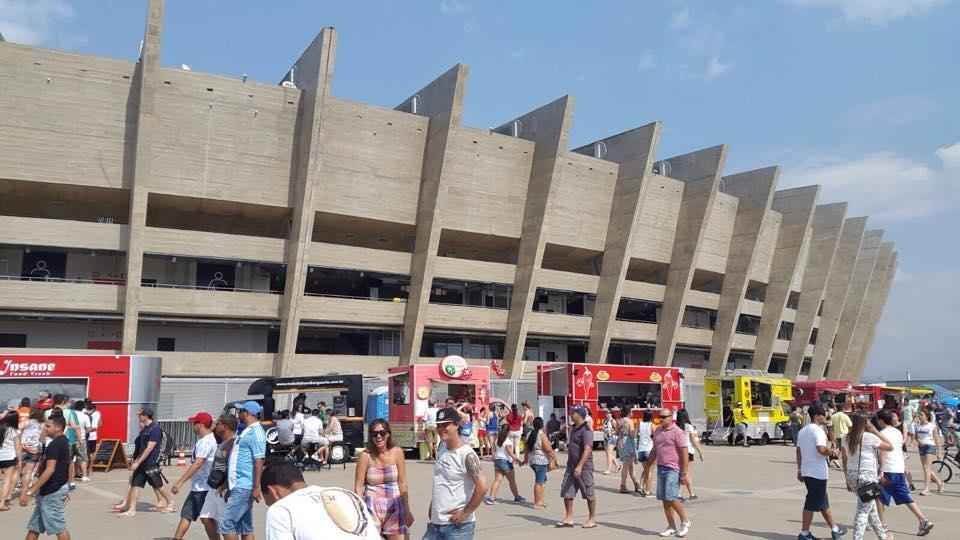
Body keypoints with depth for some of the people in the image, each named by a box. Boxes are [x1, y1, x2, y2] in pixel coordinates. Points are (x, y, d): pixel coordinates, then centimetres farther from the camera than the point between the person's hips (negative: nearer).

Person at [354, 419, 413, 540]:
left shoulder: (397, 452, -3)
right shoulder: (366, 456, -9)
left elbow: (402, 483, 1)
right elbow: (358, 486, -5)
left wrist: (407, 510, 2)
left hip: (394, 507, 2)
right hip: (372, 507, -1)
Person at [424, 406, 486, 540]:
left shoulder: (467, 455, -17)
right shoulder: (441, 449, 7)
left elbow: (482, 487, -23)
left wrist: (465, 513, -16)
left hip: (458, 525, -7)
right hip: (435, 523, 7)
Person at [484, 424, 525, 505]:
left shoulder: (498, 440, 8)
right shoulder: (508, 442, -15)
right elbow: (511, 453, -17)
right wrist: (518, 460, -10)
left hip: (497, 460, 7)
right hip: (506, 461, -7)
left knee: (497, 480, 1)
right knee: (512, 481, 8)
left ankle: (491, 496, -13)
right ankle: (517, 497, 20)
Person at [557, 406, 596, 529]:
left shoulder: (586, 430, -16)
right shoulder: (574, 429, 12)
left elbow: (587, 449, -25)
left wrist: (580, 466, -32)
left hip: (584, 467, -9)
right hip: (571, 466, 9)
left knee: (589, 494, 5)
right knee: (566, 492, 5)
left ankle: (592, 519, 17)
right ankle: (569, 518, 12)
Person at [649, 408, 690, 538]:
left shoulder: (678, 432, -9)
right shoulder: (657, 431, 12)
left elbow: (685, 454, -12)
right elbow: (654, 451, 20)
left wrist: (684, 473, -16)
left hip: (673, 469, -7)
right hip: (660, 468, 7)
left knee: (671, 497, -12)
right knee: (664, 499, 7)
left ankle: (685, 521, 9)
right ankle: (671, 527, 17)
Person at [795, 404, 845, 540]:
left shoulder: (802, 431, 12)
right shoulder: (818, 430, -15)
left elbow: (798, 451, 15)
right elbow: (821, 449, -28)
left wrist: (799, 470, 19)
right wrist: (832, 452, -8)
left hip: (806, 471, 9)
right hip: (818, 473, -9)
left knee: (823, 502, 19)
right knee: (812, 504, -2)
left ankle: (834, 529, 29)